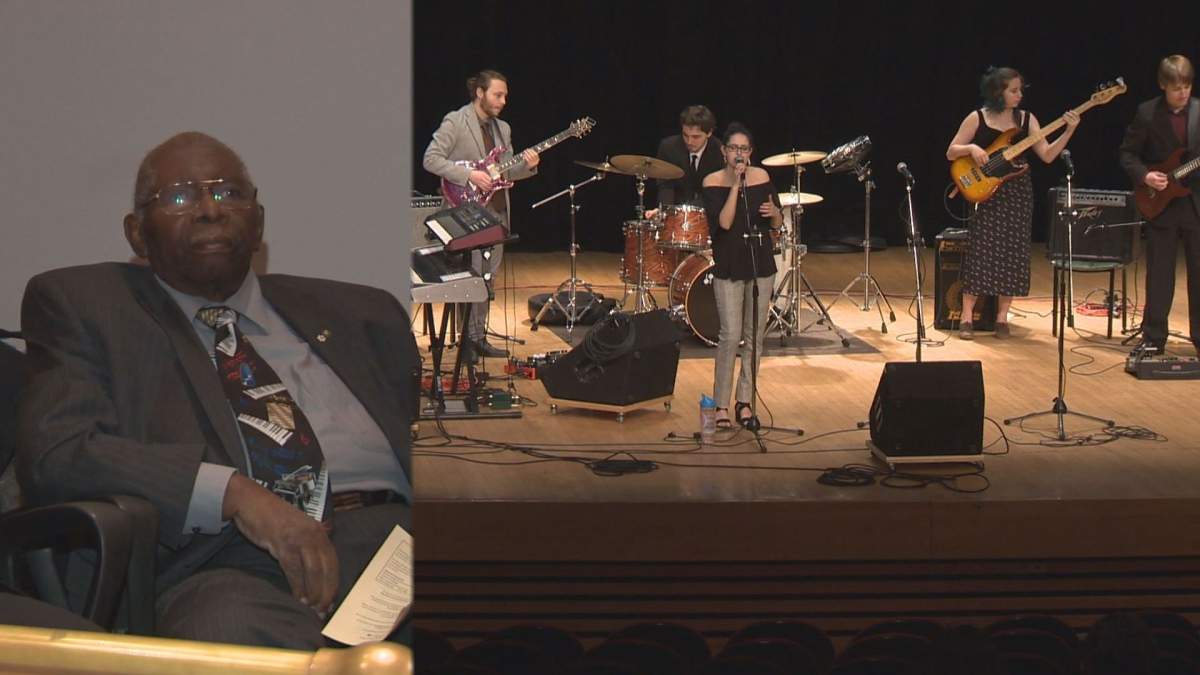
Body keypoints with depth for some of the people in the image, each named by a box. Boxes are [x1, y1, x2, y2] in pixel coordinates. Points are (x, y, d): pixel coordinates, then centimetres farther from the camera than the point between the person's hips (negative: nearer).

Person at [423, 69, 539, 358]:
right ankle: (467, 340, -3)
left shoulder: (502, 128, 16)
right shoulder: (455, 122, -7)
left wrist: (526, 166, -3)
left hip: (496, 212, 7)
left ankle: (479, 337, 15)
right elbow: (431, 159, -13)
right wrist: (469, 175, -20)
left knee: (488, 279, 9)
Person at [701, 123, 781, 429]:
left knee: (755, 335, 6)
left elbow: (778, 225, 8)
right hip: (728, 266, -3)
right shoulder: (713, 182, -7)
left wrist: (774, 213, -15)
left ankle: (745, 401, 16)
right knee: (730, 336, -10)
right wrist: (735, 185, -22)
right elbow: (723, 223, -19)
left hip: (761, 263, 3)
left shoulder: (761, 177, 2)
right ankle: (721, 405, -1)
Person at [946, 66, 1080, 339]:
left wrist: (1068, 131, -13)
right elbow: (951, 153, 2)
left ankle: (1001, 317, 11)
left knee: (1012, 254, 2)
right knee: (981, 252, -8)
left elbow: (1047, 155, -1)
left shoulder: (1026, 119, 6)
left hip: (1017, 193, 3)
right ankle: (967, 317, -2)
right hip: (986, 192, -3)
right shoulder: (977, 119, -2)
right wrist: (971, 148, -17)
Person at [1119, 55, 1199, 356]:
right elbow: (1128, 153, 1)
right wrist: (1144, 175, -15)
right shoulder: (1147, 113, -3)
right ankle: (1153, 339, 13)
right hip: (1161, 204, -1)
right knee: (1159, 275, 5)